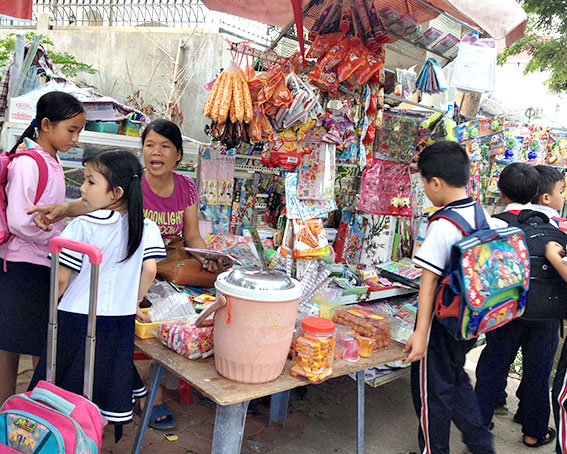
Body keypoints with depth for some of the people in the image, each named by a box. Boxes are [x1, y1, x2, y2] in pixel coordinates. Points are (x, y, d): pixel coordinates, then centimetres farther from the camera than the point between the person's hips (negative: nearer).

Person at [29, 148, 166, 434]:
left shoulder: (82, 226, -15)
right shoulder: (146, 228, -5)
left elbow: (61, 279, -12)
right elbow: (149, 271, -8)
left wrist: (52, 305, 7)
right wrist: (133, 301, 8)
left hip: (76, 318, -3)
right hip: (120, 322, 3)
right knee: (106, 384, 17)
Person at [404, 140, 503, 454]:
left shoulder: (442, 226, -22)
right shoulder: (483, 216, 0)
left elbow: (429, 281, -25)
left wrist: (420, 333, -25)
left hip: (443, 321, -8)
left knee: (432, 391, 9)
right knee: (456, 378, 27)